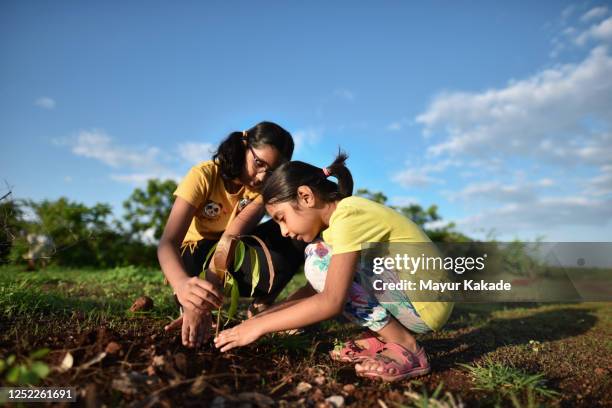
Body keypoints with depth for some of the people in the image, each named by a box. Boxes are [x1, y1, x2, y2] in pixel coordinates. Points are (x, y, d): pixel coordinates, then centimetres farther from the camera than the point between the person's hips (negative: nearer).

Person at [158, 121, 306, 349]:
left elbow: (233, 236, -30)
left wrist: (208, 290, -45)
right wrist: (183, 286, -54)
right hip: (195, 257, -4)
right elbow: (167, 242, -32)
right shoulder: (203, 176, -23)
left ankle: (261, 307, -11)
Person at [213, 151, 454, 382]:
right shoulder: (342, 216, 9)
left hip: (426, 305, -9)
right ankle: (379, 338, 5)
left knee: (320, 261, -18)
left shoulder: (348, 216, -21)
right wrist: (260, 318, 3)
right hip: (403, 294, 9)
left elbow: (331, 302, -27)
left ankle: (404, 346, -11)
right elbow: (315, 288, 10)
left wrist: (259, 326, -18)